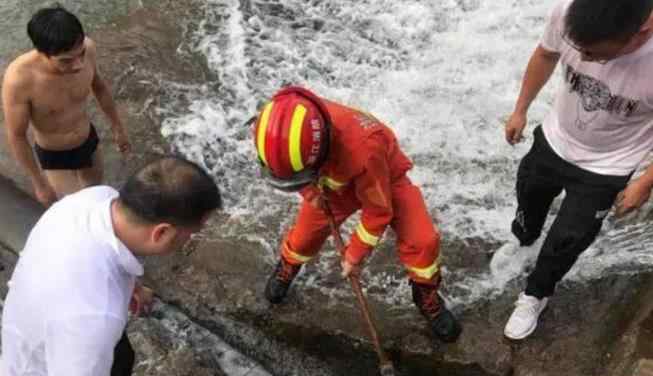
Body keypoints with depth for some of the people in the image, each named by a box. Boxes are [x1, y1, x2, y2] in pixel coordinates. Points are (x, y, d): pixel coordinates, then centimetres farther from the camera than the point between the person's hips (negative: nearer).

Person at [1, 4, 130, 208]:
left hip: (89, 141, 4)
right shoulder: (19, 79, -39)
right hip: (54, 157, -4)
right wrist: (40, 184, -13)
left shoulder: (86, 49, -26)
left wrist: (117, 127, 10)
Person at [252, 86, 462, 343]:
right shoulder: (284, 129, -34)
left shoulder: (362, 148, -48)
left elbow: (379, 210, -29)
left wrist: (355, 254, -17)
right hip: (332, 183, 4)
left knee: (422, 241, -16)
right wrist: (310, 188, -16)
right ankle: (288, 266, 44)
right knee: (305, 234, 8)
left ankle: (427, 294, 13)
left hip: (384, 178, -3)